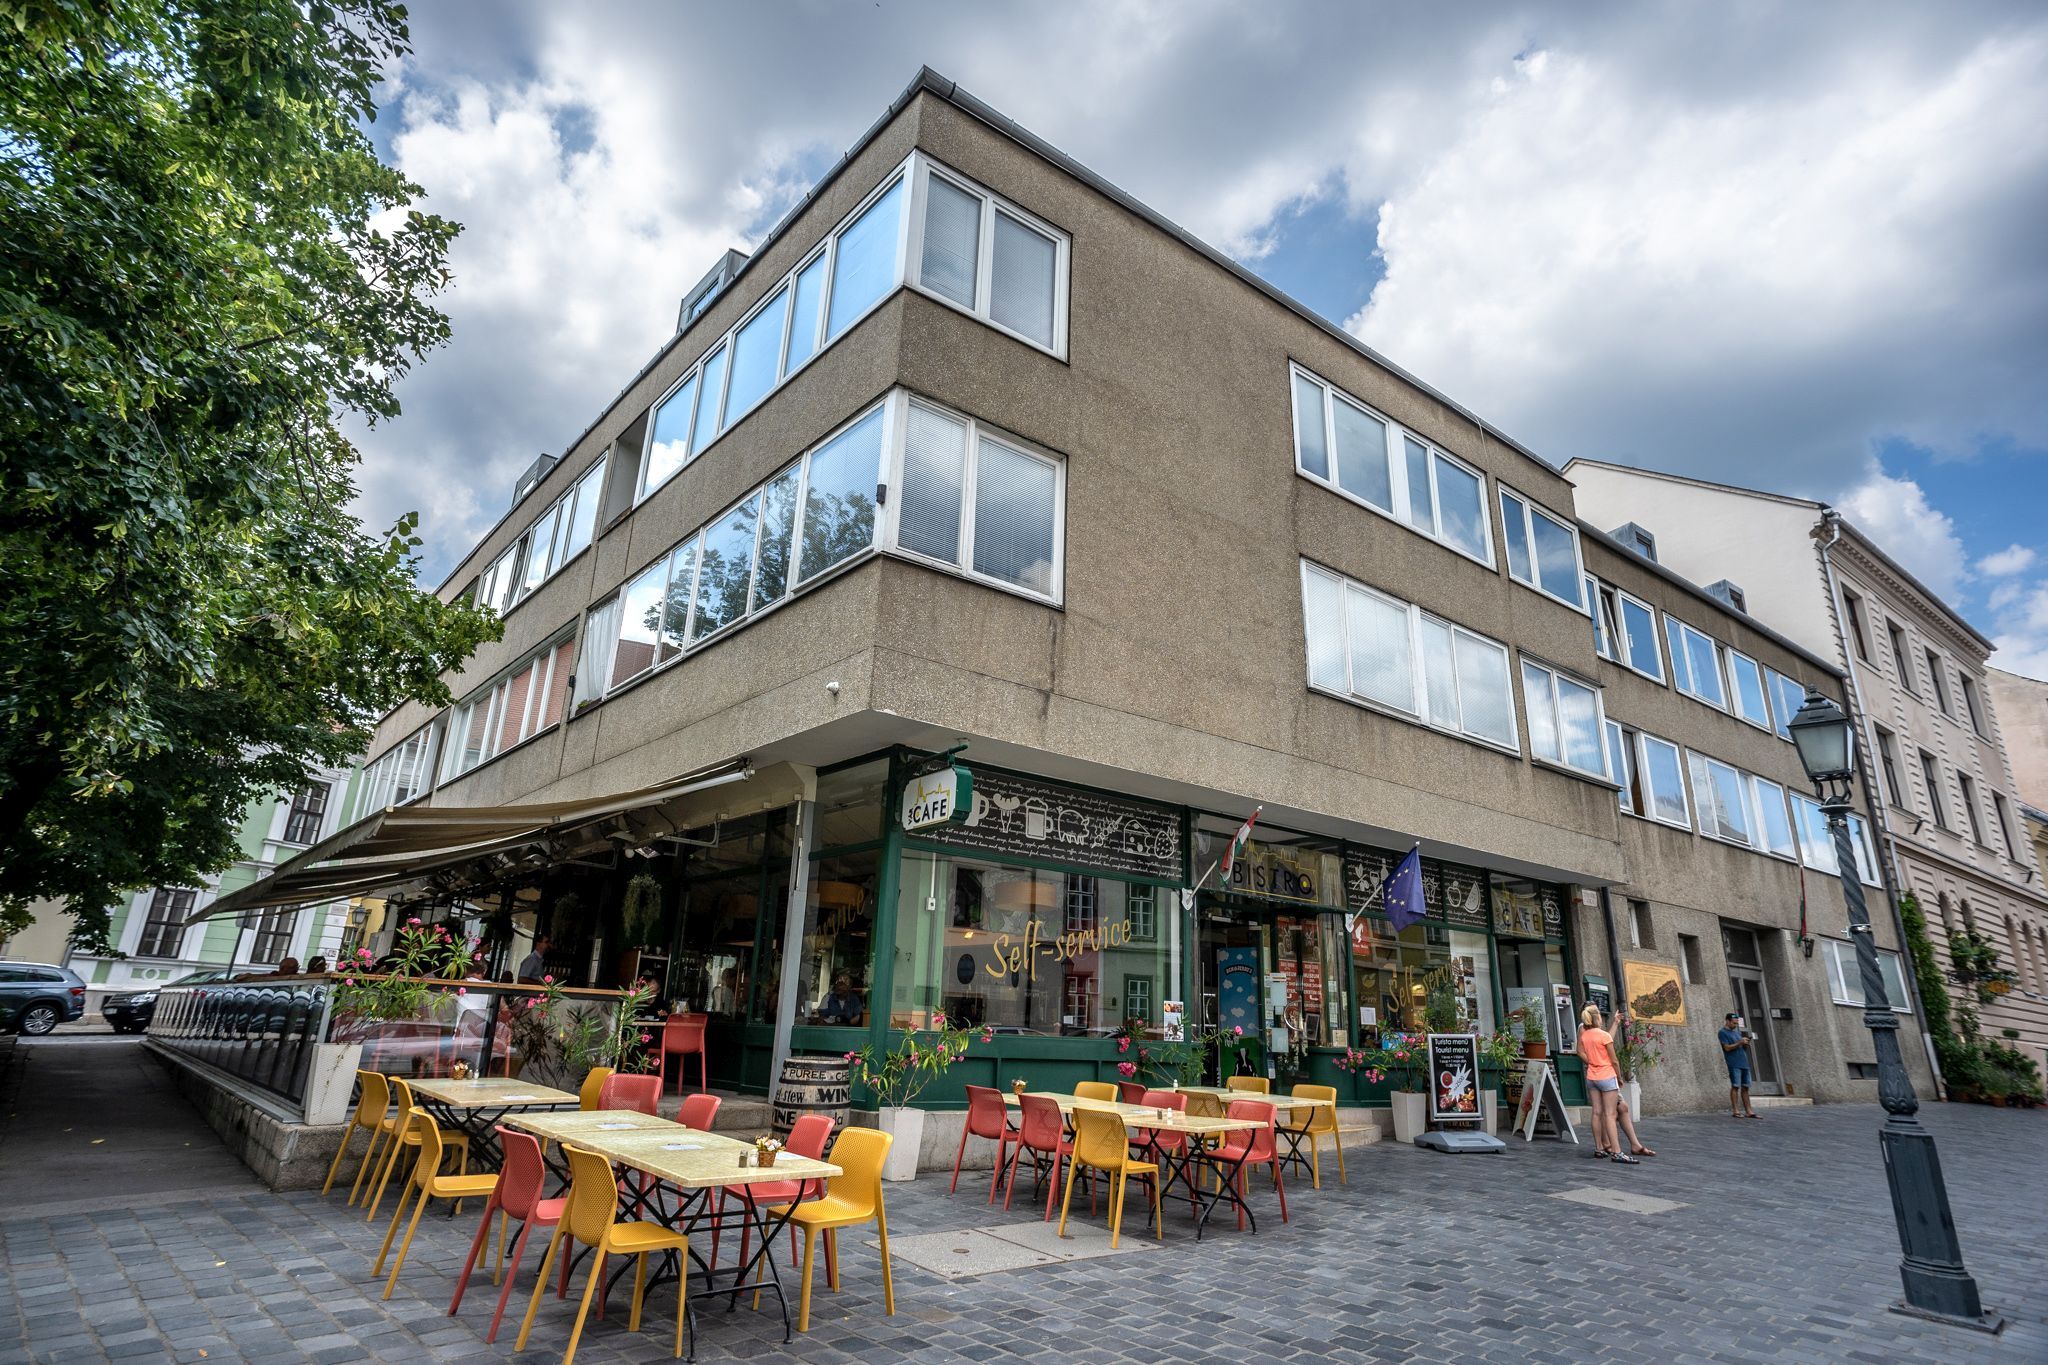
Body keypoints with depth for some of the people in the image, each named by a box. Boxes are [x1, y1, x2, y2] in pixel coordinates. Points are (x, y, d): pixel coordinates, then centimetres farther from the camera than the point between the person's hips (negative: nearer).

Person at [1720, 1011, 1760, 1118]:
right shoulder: (1723, 1033, -1)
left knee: (1745, 1087, 5)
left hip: (1744, 1063, 7)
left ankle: (1749, 1111, 7)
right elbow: (1727, 1048, -10)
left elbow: (1745, 1048, 21)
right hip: (1734, 1064, -7)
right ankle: (1735, 1111, -7)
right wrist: (1740, 1042, -13)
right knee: (1735, 1086, -9)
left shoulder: (1737, 1032, 21)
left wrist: (1746, 1042, 1)